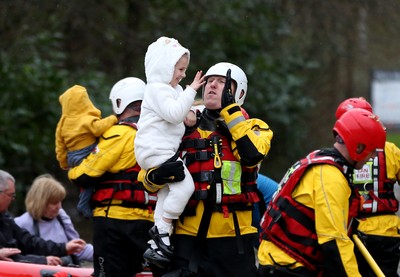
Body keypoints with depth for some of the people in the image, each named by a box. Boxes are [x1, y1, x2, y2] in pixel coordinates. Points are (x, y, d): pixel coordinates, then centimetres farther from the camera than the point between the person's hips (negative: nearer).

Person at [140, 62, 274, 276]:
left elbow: (253, 154, -18)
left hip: (232, 237, -1)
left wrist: (230, 108, -14)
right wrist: (157, 175, -18)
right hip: (188, 236, 1)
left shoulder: (252, 128, 6)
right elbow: (147, 176, 6)